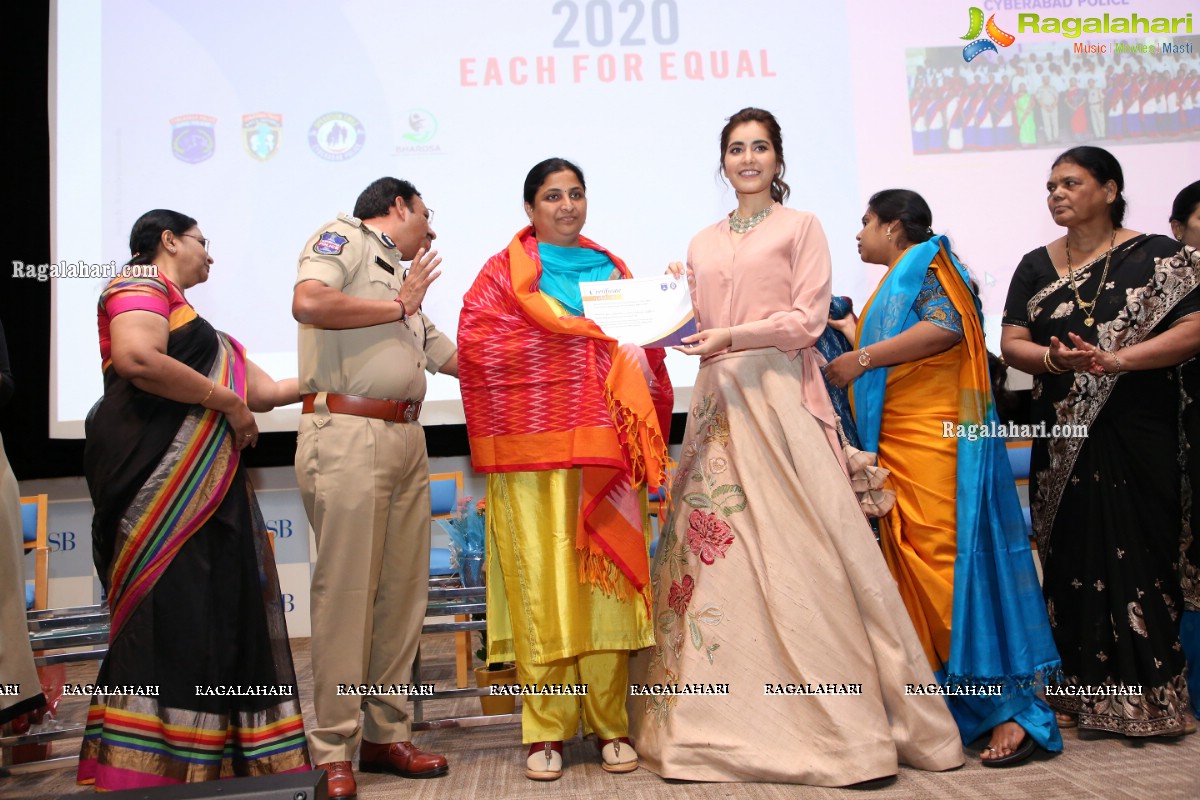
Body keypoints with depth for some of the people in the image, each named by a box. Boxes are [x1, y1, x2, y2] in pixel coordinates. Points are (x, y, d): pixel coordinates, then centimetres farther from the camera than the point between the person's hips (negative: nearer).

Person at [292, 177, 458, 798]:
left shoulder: (400, 277, 28)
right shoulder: (342, 238, 4)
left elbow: (453, 358, 31)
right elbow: (309, 303, -16)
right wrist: (398, 307, -5)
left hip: (405, 439, 8)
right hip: (347, 436, -8)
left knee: (403, 591, 7)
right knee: (345, 590, -7)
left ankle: (386, 735, 16)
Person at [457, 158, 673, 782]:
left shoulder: (612, 269, 21)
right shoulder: (504, 271, 9)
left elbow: (642, 346, 18)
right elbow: (476, 343, -5)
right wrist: (588, 333, -8)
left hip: (603, 446, 3)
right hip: (530, 449, -3)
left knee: (605, 576, 0)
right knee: (539, 581, -4)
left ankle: (610, 725, 9)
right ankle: (544, 732, 5)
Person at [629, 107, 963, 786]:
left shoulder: (801, 227, 7)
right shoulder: (703, 245, 20)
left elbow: (808, 318, -4)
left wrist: (732, 336, -13)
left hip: (781, 398, -4)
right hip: (720, 403, 5)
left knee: (794, 550, -10)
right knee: (717, 547, 0)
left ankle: (834, 721, -2)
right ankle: (729, 723, 8)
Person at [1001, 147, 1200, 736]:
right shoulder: (1036, 267, 12)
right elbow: (1012, 343, 4)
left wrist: (1114, 360, -21)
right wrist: (1052, 360, -17)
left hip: (1137, 435, -3)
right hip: (1063, 436, 3)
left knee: (1138, 555, -2)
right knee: (1071, 556, 4)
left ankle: (1147, 697, 9)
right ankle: (1078, 691, 13)